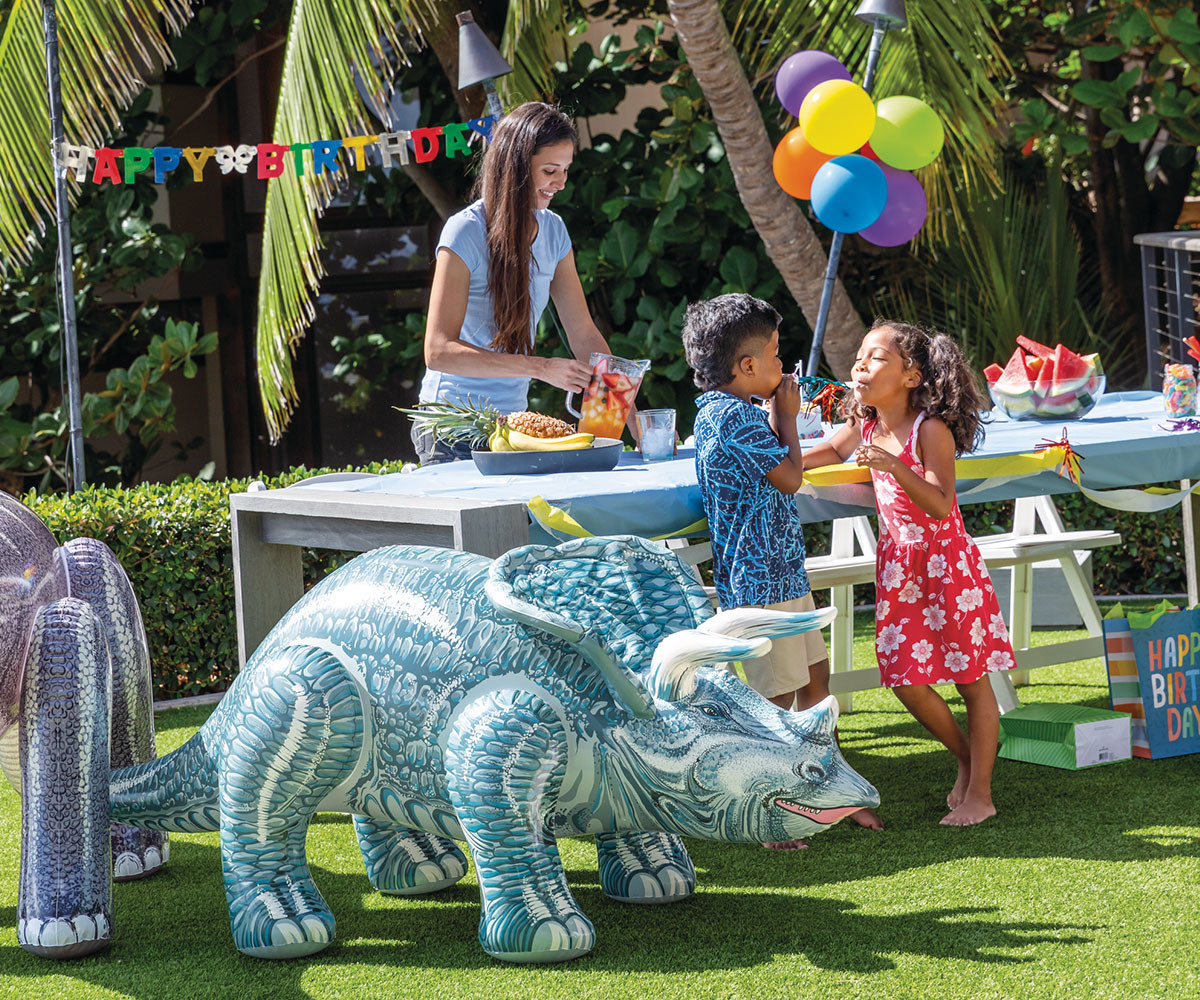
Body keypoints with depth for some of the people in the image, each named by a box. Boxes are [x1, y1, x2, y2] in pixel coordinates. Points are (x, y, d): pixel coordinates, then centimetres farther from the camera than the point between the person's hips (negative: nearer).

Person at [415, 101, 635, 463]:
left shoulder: (553, 231, 5)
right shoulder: (465, 233, -15)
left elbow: (584, 336, 8)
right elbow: (438, 350, -21)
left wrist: (636, 423, -1)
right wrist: (540, 368, -27)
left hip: (514, 422, 6)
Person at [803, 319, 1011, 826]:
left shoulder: (931, 430, -18)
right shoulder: (865, 427, 2)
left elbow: (940, 505, -26)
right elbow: (831, 452, 24)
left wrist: (895, 467, -37)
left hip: (946, 564, -7)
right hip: (898, 568, 7)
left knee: (971, 679, 2)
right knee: (906, 679, 7)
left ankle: (980, 793, 9)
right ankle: (966, 759, 29)